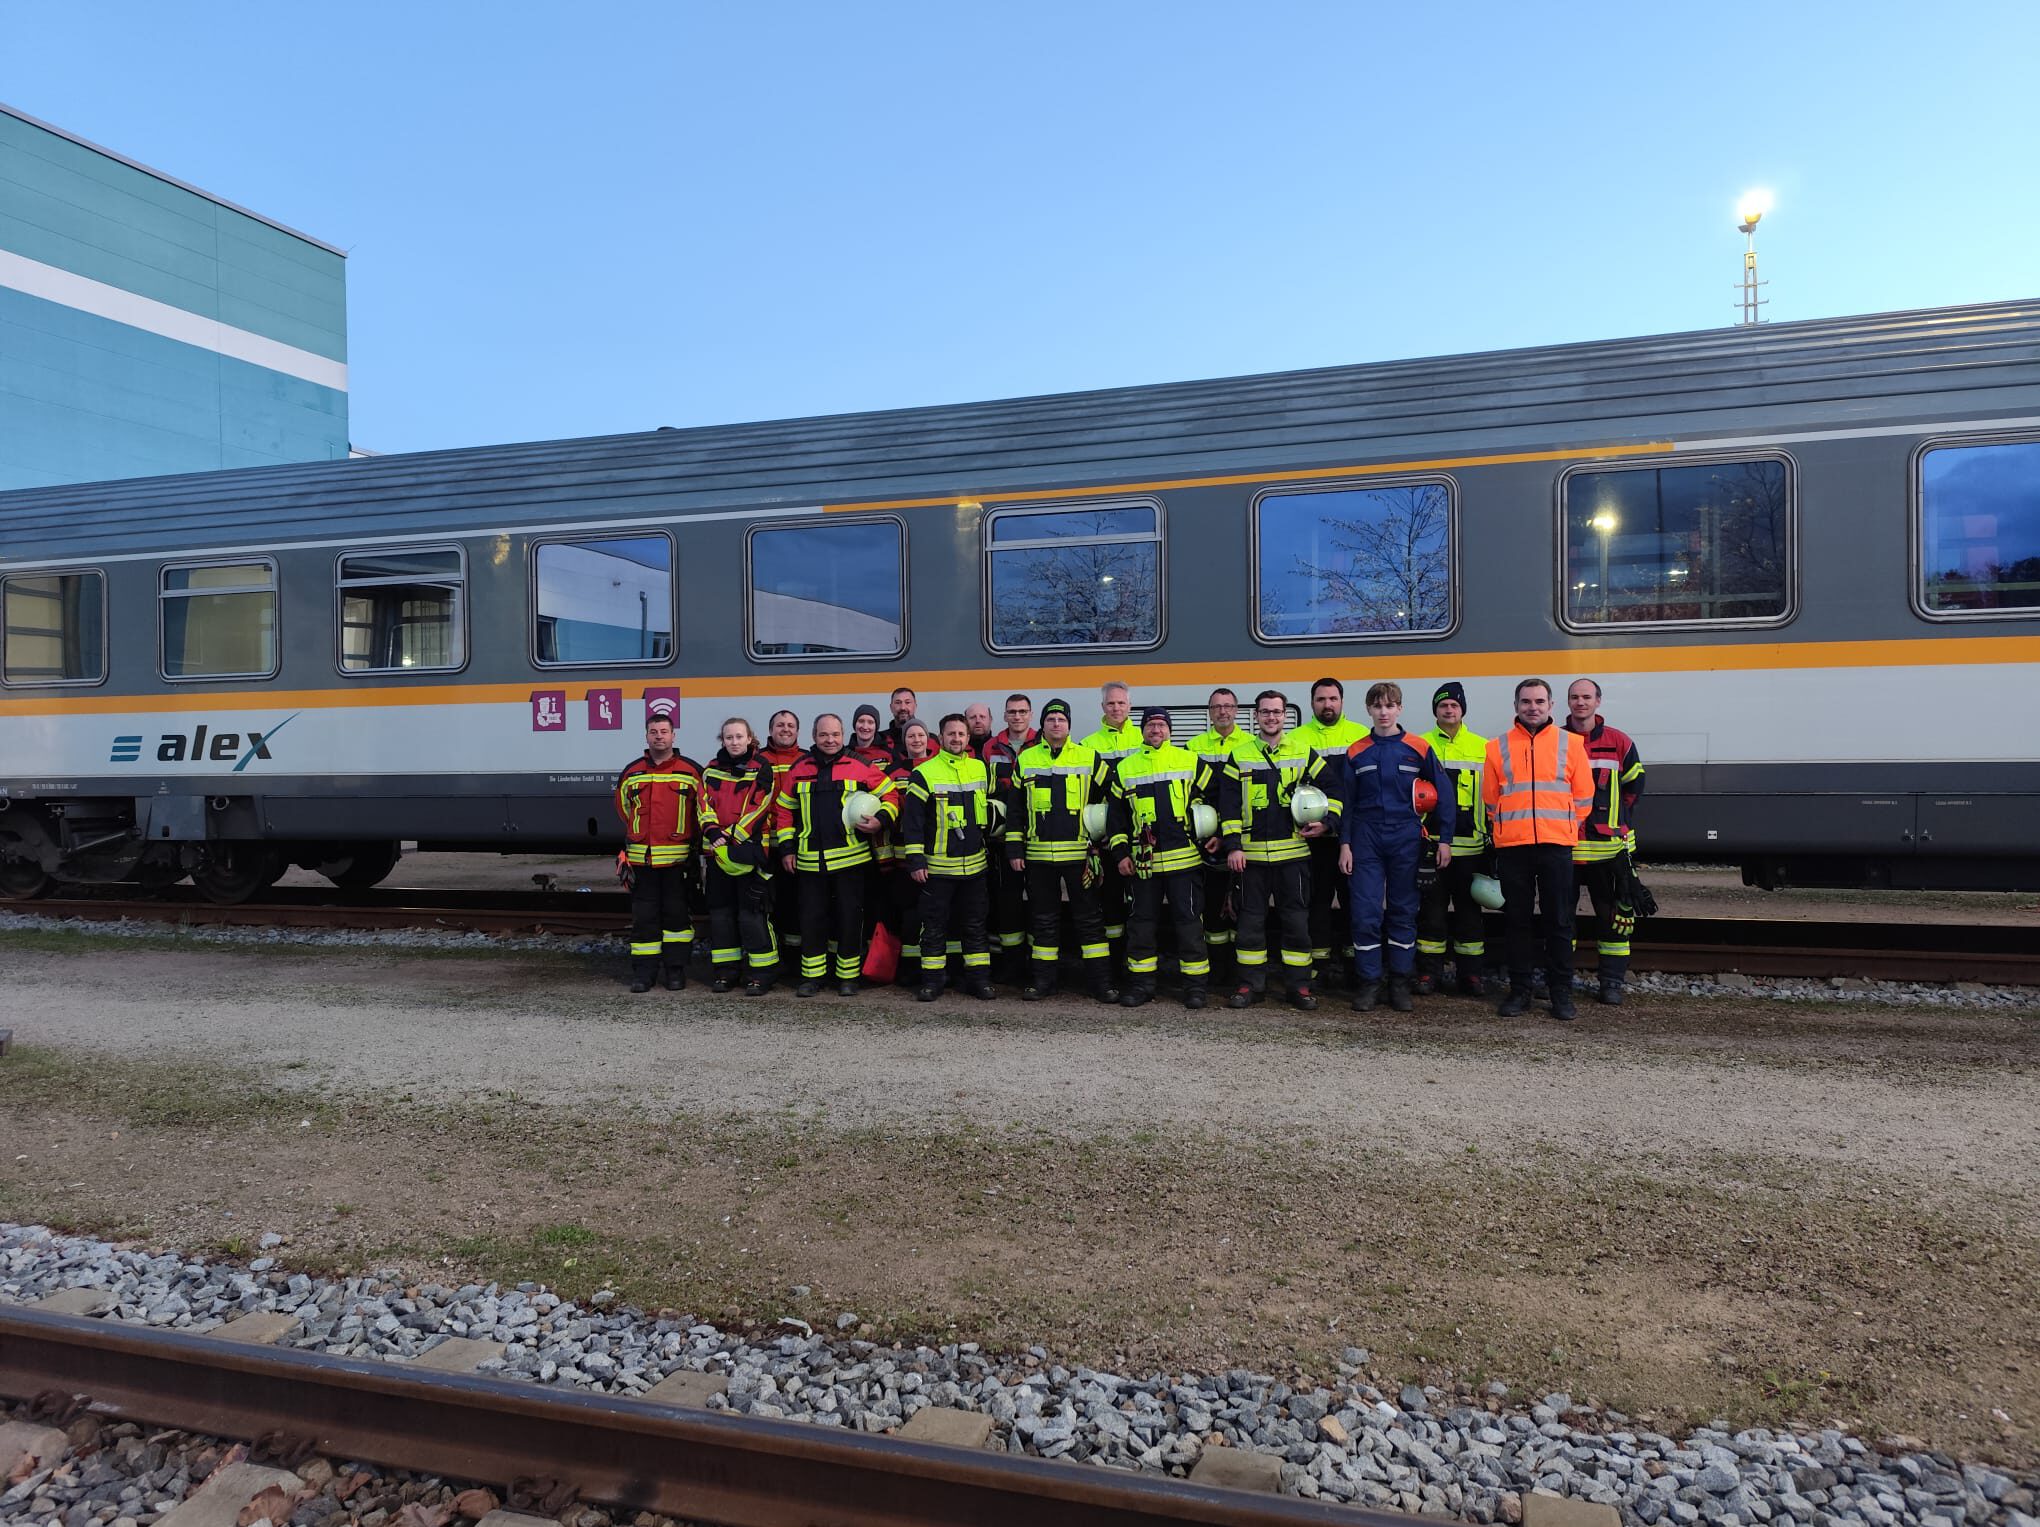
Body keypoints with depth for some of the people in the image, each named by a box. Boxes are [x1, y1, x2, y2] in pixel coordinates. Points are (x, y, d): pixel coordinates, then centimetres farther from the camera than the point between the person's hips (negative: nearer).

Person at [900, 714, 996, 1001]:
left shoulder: (981, 769, 7)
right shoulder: (924, 773, -7)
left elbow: (990, 807, 22)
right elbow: (911, 820, -7)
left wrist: (991, 841, 20)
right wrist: (915, 860, -10)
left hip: (974, 864, 4)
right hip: (937, 866, -3)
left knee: (975, 924, 9)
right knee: (934, 926, 4)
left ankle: (978, 978, 17)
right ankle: (932, 980, 13)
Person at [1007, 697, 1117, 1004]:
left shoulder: (1089, 758, 2)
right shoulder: (1025, 759, 7)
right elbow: (1014, 808, 9)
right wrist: (1014, 849, 4)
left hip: (1079, 852, -1)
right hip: (1038, 854, 2)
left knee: (1088, 918, 3)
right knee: (1044, 919, 9)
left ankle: (1102, 981, 8)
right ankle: (1043, 980, 17)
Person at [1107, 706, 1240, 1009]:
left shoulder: (1189, 761, 2)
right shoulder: (1125, 768, 9)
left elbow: (1225, 793, 2)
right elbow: (1116, 813, 14)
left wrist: (1231, 841, -4)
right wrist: (1120, 853, 6)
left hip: (1184, 858, -2)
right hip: (1143, 861, 2)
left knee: (1189, 921, 1)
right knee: (1141, 922, 7)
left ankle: (1196, 983, 12)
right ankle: (1141, 982, 18)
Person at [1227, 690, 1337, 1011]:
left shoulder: (1304, 752, 5)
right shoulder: (1240, 756, 6)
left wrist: (1327, 822, -3)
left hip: (1293, 852, 0)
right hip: (1251, 852, 1)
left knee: (1296, 920, 4)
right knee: (1251, 920, 5)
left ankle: (1299, 984, 14)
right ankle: (1250, 984, 14)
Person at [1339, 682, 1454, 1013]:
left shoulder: (1419, 749, 1)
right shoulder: (1356, 753, 5)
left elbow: (1444, 793, 3)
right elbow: (1347, 801, 8)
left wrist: (1445, 839, 0)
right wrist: (1344, 843, 2)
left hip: (1406, 840, 0)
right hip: (1366, 841, 1)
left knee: (1403, 912, 7)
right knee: (1365, 913, -4)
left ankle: (1400, 982, 16)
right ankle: (1368, 983, 6)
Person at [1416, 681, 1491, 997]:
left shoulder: (1483, 747, 8)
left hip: (1470, 844, 1)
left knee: (1469, 909, 7)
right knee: (1431, 908, 4)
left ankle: (1470, 972, 16)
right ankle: (1429, 972, 11)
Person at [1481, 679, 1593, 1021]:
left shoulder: (1570, 743, 6)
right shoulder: (1498, 746, 8)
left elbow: (1583, 796, 7)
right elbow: (1490, 798, 11)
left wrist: (1564, 827, 5)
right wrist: (1511, 826, 7)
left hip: (1556, 846, -1)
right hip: (1512, 847, 1)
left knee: (1559, 921, 3)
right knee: (1517, 921, 6)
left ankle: (1561, 992, 12)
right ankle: (1519, 990, 14)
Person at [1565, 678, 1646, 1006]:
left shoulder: (1620, 742, 3)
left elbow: (1634, 786, 15)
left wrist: (1613, 820, 13)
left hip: (1609, 846, 0)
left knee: (1615, 916, 3)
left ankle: (1612, 981, 11)